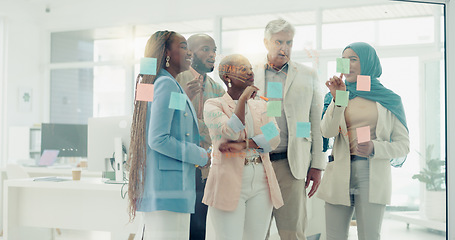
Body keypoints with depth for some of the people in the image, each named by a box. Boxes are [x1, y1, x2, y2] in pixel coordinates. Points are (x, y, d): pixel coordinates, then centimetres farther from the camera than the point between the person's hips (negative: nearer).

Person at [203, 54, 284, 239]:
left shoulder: (261, 106, 15)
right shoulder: (214, 105, 1)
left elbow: (274, 138, -1)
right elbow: (231, 132, -15)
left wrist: (242, 145, -14)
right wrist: (244, 98, -13)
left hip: (261, 185, 5)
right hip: (229, 184, -4)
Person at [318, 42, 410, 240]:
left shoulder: (389, 100, 7)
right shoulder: (341, 94, 13)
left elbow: (403, 144, 4)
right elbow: (327, 132, -1)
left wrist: (374, 148, -13)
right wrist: (337, 100, -14)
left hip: (372, 174, -2)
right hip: (340, 173, 2)